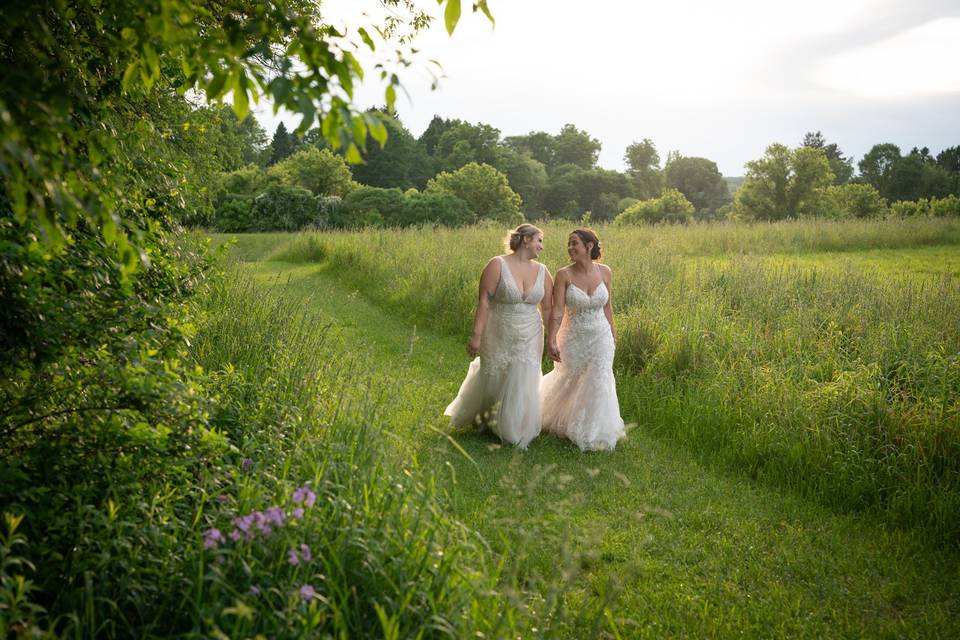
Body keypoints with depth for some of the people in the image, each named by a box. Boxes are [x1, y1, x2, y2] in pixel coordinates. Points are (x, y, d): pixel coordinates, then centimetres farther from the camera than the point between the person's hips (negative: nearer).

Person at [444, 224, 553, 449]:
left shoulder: (542, 272, 1)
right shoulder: (497, 265, -13)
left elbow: (548, 308, 5)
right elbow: (484, 302, -15)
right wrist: (476, 335, -18)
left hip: (528, 340, 3)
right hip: (498, 338, -3)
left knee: (522, 387, 1)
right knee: (490, 380, 15)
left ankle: (513, 432, 23)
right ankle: (481, 418, 45)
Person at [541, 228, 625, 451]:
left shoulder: (604, 272, -6)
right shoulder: (564, 274, -15)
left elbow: (607, 305, 6)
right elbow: (557, 310, -20)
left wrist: (612, 333, 14)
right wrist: (551, 341, -29)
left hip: (600, 337, 1)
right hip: (573, 339, -1)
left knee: (598, 384, 2)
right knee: (569, 382, 16)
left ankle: (592, 432, 21)